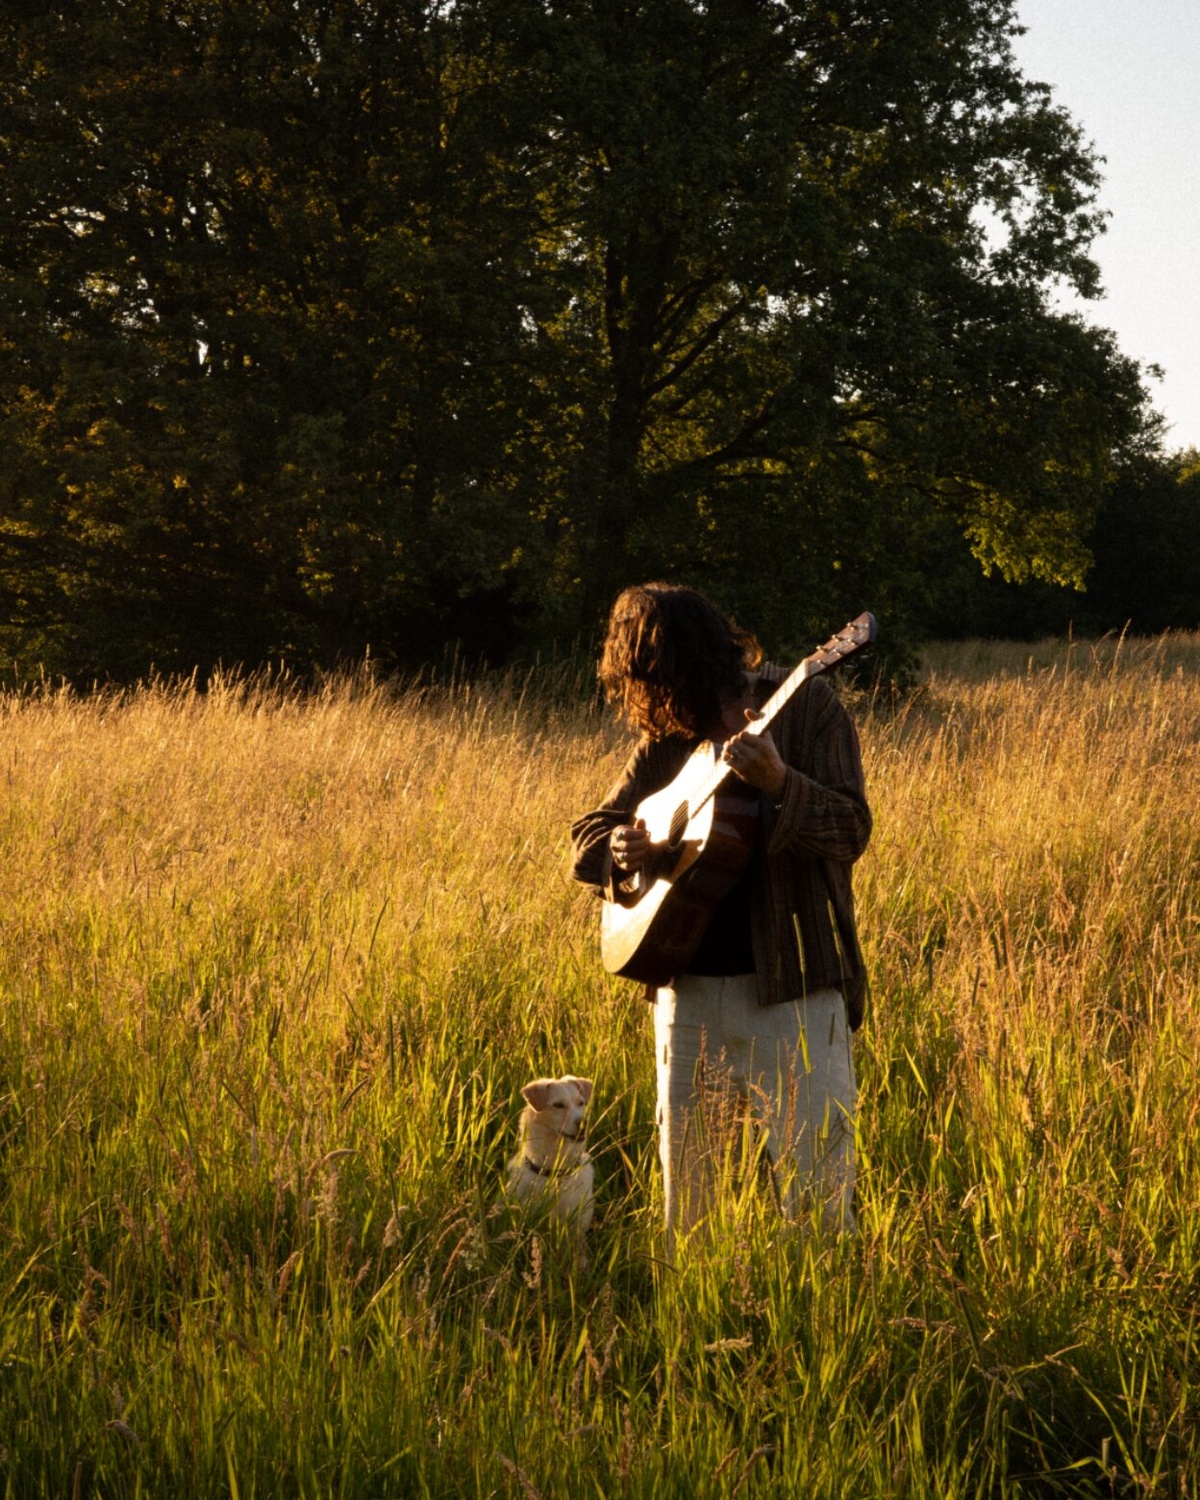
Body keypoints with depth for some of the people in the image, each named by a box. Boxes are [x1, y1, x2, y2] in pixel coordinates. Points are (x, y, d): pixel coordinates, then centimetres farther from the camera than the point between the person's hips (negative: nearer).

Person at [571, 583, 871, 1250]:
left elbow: (850, 831, -14)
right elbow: (588, 833, 16)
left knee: (818, 1198, -8)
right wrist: (619, 847, -7)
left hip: (790, 989, -5)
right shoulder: (668, 733, 12)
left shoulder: (806, 707, -3)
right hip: (689, 989, 5)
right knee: (685, 1197, 11)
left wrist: (779, 783, -31)